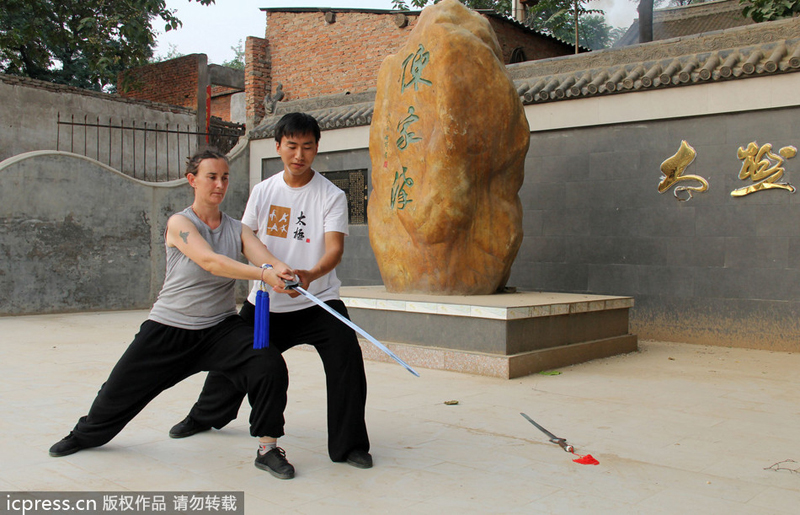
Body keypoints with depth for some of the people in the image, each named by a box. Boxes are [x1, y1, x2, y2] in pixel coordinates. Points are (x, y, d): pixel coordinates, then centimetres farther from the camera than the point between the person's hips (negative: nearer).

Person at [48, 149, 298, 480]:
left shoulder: (237, 230, 2)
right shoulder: (179, 223, -9)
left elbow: (267, 259, -16)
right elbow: (209, 261, -28)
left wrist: (283, 273, -41)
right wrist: (262, 274, -41)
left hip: (221, 327, 2)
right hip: (168, 328, -2)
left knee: (271, 366, -22)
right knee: (120, 389, 9)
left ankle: (267, 448, -6)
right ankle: (86, 434, 43)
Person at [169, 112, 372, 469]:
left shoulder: (332, 195, -9)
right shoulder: (263, 191, 3)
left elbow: (335, 248, -22)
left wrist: (310, 275, -40)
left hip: (318, 302, -3)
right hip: (265, 302, 4)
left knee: (347, 358, -20)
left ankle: (349, 445, -4)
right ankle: (205, 416, 44)